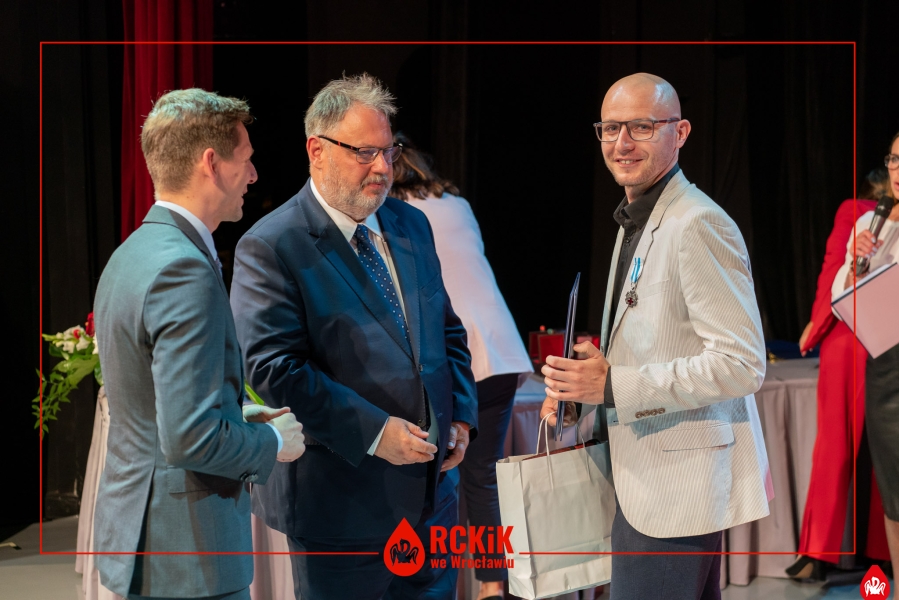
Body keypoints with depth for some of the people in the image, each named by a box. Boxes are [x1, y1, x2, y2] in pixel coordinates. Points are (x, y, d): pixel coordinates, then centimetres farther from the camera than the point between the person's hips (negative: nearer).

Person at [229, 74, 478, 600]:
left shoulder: (412, 225, 11)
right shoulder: (270, 248, -13)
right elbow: (274, 367, -20)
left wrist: (462, 416, 3)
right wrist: (373, 432, -23)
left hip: (431, 491, 7)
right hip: (341, 502, -6)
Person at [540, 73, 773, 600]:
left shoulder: (699, 226, -17)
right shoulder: (637, 221, 14)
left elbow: (742, 364, -22)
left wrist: (612, 387, -22)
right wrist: (582, 387, 6)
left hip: (677, 490, -10)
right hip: (648, 477, 10)